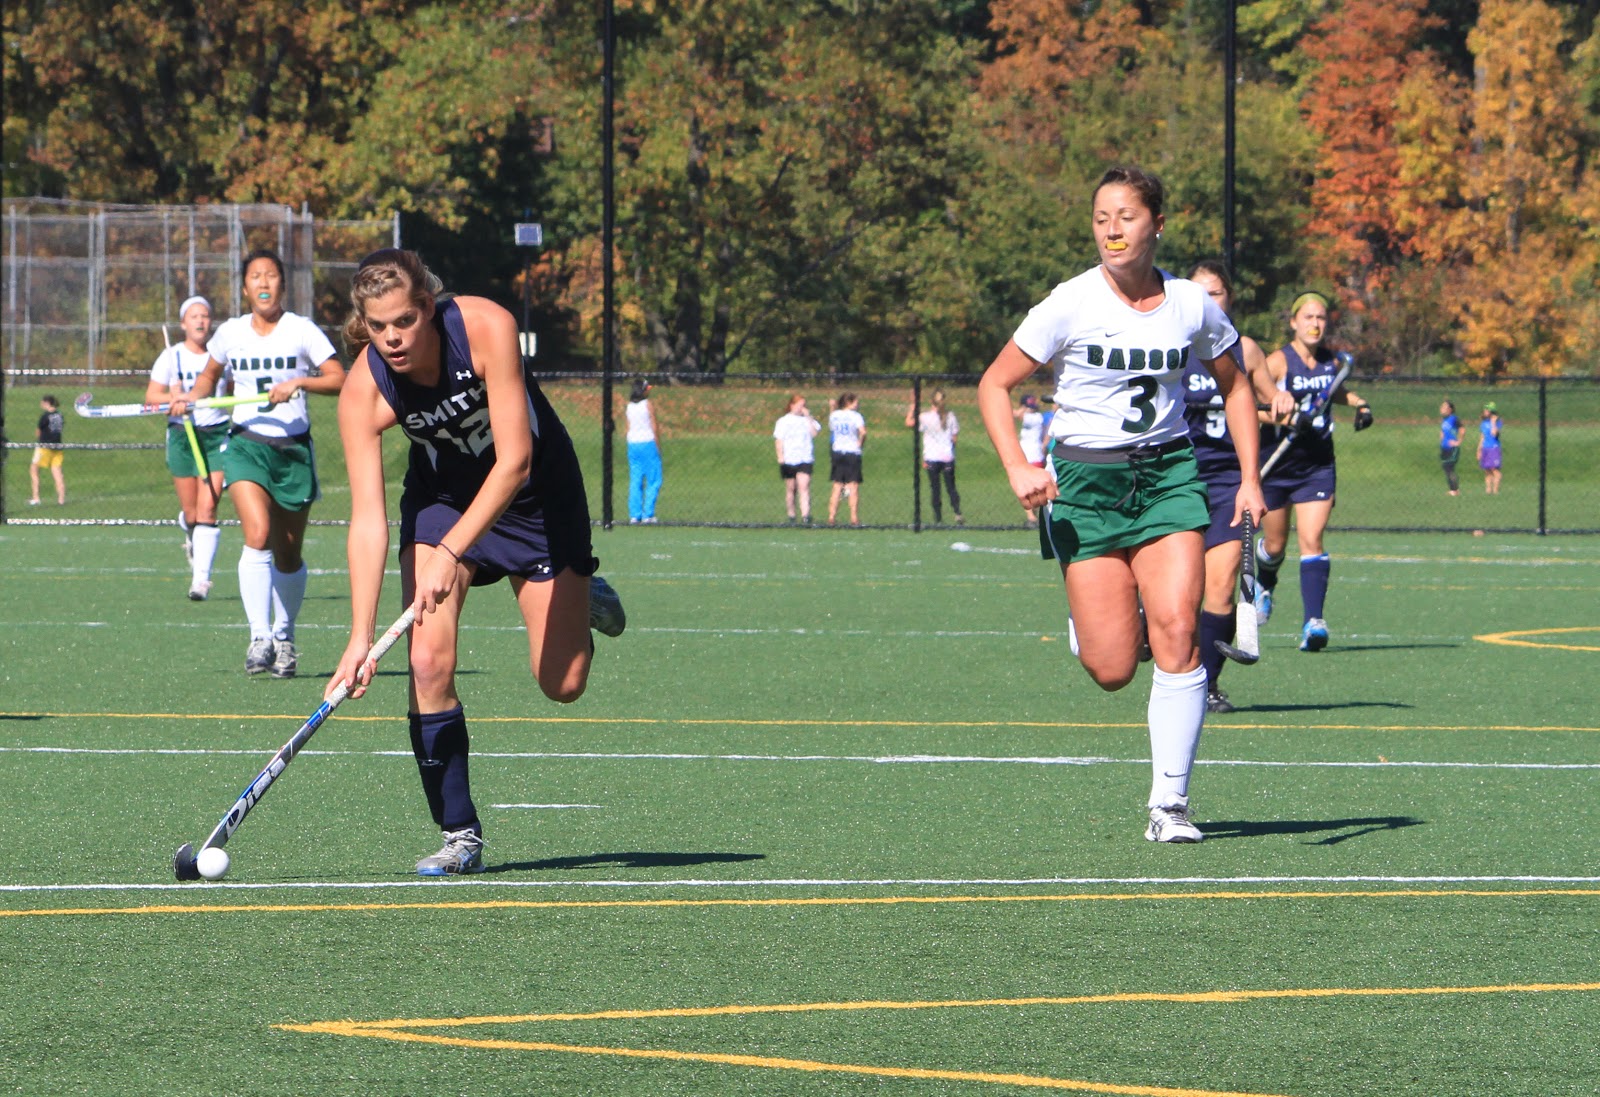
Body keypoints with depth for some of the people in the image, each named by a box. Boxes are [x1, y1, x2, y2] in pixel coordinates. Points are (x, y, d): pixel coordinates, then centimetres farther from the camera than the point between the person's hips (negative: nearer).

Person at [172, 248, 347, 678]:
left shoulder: (302, 331, -2)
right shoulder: (229, 333, 6)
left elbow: (340, 380, -6)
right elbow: (210, 376, 23)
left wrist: (299, 383, -21)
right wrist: (190, 398, 4)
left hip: (293, 449, 0)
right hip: (246, 444, 0)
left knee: (288, 556, 7)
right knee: (257, 534, -23)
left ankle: (284, 636, 28)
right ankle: (259, 638, -25)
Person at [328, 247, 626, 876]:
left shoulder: (486, 328, -32)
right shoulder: (363, 392, -26)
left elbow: (514, 461, -32)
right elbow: (368, 518, -29)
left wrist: (452, 551, -42)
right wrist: (361, 636, -38)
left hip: (536, 488, -1)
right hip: (442, 490, 1)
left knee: (562, 684, -1)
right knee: (429, 662, -18)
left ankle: (581, 600, 33)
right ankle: (459, 835, -8)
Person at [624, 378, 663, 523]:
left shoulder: (629, 406, 7)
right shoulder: (648, 405, -7)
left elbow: (628, 429, 8)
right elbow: (654, 429, -8)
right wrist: (658, 448, -3)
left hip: (633, 444, 5)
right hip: (648, 443, -5)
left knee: (635, 481, 8)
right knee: (653, 481, 1)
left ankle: (634, 515, 4)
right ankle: (648, 515, -6)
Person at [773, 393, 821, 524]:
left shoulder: (807, 419, 10)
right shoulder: (783, 421, 5)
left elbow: (814, 433, -4)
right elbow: (778, 440, 2)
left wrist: (808, 417, -6)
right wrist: (780, 457, -8)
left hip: (805, 459, 0)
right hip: (789, 459, 0)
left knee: (804, 486, -14)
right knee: (791, 489, 7)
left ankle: (805, 515, -23)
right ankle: (791, 516, 17)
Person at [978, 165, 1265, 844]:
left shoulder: (1192, 305, -1)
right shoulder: (1071, 305, -9)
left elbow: (1234, 386, 16)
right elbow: (994, 385, -3)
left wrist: (1249, 477, 6)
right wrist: (1018, 468, -17)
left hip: (1168, 475, 2)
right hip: (1085, 482, -2)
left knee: (1177, 631, -17)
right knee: (1112, 671, -8)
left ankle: (1169, 804, -8)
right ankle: (1085, 624, 32)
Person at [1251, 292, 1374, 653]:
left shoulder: (1332, 360, 4)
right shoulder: (1279, 361, -11)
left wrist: (1359, 404, 8)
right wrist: (1288, 419, -33)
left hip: (1318, 464, 2)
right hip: (1278, 462, -2)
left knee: (1311, 540, -13)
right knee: (1275, 545, 12)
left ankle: (1313, 622, -19)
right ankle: (1264, 585, 46)